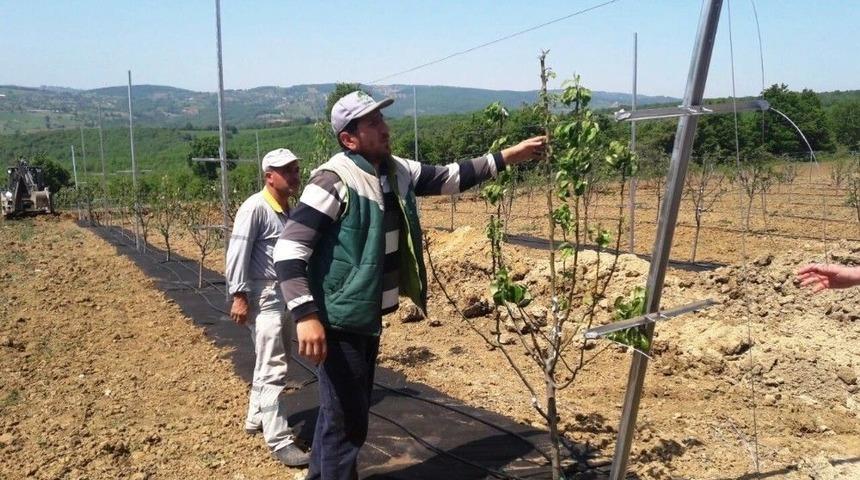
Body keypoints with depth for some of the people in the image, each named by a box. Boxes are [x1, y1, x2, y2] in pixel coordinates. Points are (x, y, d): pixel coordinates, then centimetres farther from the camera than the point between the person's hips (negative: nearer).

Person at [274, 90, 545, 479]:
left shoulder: (396, 171, 5)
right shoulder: (334, 181, -20)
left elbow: (449, 178, 18)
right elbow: (288, 251, -23)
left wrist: (508, 156, 13)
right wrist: (306, 315, -31)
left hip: (369, 316, 9)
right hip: (339, 321, -8)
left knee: (339, 411, 23)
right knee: (347, 419, -1)